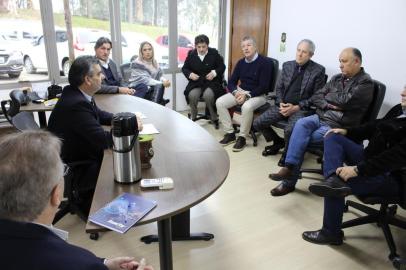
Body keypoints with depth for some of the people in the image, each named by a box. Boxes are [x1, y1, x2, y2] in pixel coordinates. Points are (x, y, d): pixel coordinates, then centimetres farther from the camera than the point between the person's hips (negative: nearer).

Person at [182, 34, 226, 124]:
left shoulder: (214, 53, 2)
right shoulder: (191, 54, 6)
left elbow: (222, 67, 6)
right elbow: (184, 68, 12)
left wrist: (215, 72, -13)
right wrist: (190, 74, -10)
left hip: (211, 81, -2)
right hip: (196, 82, 2)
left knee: (208, 95, -34)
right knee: (192, 95, -30)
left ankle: (214, 117, -7)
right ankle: (192, 117, -3)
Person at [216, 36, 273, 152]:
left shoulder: (265, 62, -9)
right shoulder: (240, 62, 9)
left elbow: (263, 87, -15)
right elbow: (231, 82, 8)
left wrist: (247, 95, -22)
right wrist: (236, 92, -14)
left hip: (258, 95, -6)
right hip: (240, 91, 6)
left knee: (247, 107, -38)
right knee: (219, 102, -15)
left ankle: (242, 137, -19)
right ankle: (230, 133, -7)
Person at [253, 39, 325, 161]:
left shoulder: (318, 70, -3)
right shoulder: (287, 65, 11)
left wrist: (296, 107, -15)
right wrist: (281, 103, -6)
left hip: (302, 108, -5)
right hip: (283, 105, 5)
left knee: (290, 130, -34)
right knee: (257, 123, -9)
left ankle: (288, 152, 1)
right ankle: (278, 142, 18)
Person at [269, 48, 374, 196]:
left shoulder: (365, 83, -5)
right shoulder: (337, 78, 16)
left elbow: (345, 101, -19)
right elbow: (315, 97, 11)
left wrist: (328, 96, -1)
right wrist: (328, 104, -9)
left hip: (338, 127, -5)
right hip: (320, 117, 5)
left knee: (300, 140, -22)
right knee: (301, 124, -27)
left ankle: (289, 181, -10)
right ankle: (289, 168, -29)